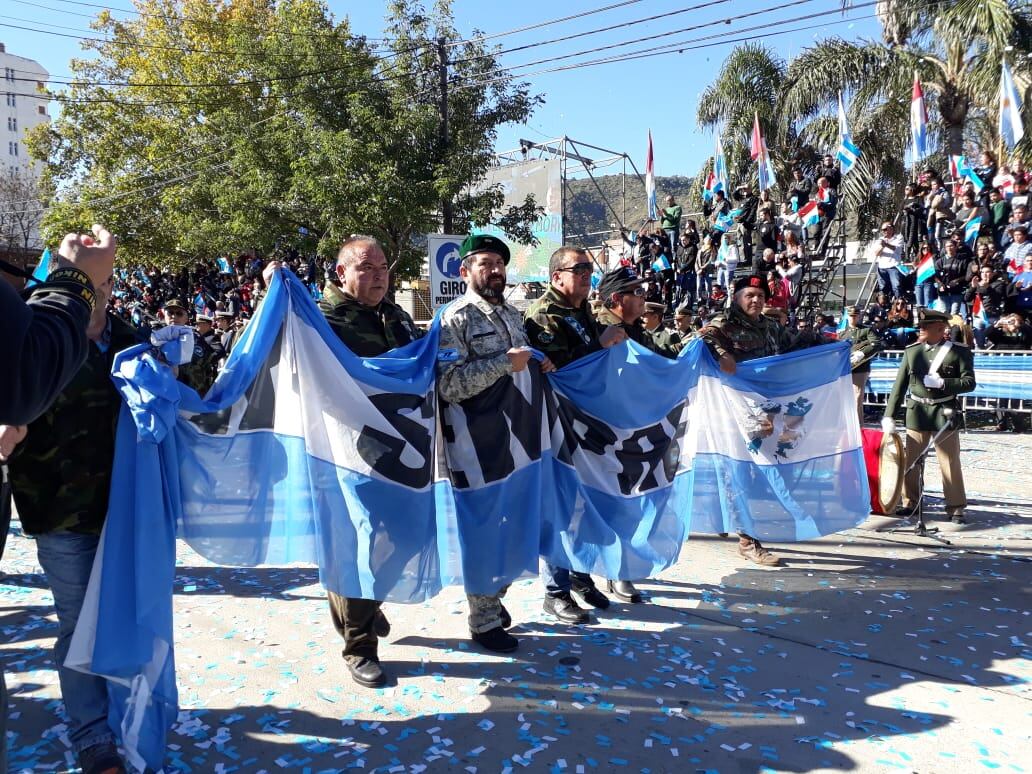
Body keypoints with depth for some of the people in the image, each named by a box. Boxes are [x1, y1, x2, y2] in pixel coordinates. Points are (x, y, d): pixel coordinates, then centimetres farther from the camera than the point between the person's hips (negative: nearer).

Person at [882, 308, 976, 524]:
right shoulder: (912, 351, 6)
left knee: (950, 463, 1)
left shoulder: (959, 352, -1)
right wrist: (889, 415, 2)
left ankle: (956, 508, 10)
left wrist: (941, 383, -18)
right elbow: (899, 385, 6)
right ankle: (910, 503, 19)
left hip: (945, 413, -3)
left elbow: (969, 382, -4)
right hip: (917, 413, 3)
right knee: (910, 460, 7)